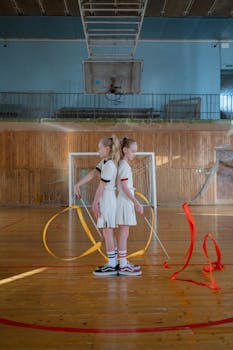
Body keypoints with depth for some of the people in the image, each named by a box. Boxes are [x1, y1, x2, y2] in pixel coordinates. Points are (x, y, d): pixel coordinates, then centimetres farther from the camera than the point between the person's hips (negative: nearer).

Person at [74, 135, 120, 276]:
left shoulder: (109, 165, -18)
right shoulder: (104, 162, 11)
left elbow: (101, 186, -15)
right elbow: (92, 174, 9)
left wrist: (95, 203, -9)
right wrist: (78, 185, 3)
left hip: (107, 199, -10)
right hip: (108, 199, 10)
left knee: (107, 232, -5)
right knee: (109, 232, 14)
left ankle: (112, 266, 2)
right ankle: (113, 262, 23)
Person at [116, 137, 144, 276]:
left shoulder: (125, 165, 15)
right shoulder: (124, 166, -14)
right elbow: (125, 188, -21)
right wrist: (137, 203, -23)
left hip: (127, 202, 9)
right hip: (125, 202, -9)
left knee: (124, 233, 14)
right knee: (124, 233, -5)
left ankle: (124, 262, 23)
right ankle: (123, 266, 1)